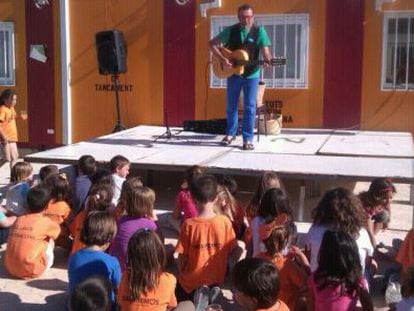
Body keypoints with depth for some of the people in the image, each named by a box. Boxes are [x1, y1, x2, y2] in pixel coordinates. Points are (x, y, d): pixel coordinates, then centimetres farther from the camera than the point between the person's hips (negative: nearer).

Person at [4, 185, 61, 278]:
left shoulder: (19, 220, 6)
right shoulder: (46, 222, -4)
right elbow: (58, 230, 19)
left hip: (10, 268, 5)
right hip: (32, 271, -4)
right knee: (50, 239, 13)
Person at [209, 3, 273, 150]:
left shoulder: (259, 31, -5)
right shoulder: (231, 30, -3)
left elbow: (265, 50, -10)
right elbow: (212, 43, -2)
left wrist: (268, 60, -33)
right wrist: (222, 59, -15)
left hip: (251, 74, -1)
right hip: (233, 73, 2)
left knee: (250, 107, -3)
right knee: (231, 105, 11)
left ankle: (247, 138, 4)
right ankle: (230, 133, 28)